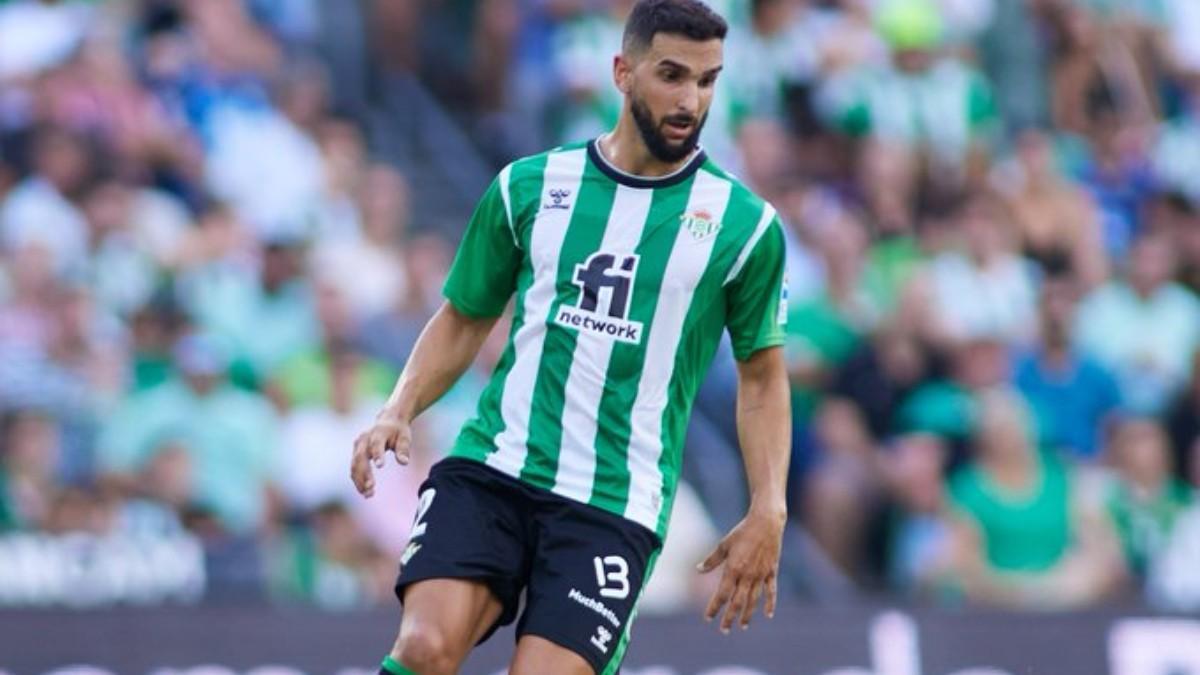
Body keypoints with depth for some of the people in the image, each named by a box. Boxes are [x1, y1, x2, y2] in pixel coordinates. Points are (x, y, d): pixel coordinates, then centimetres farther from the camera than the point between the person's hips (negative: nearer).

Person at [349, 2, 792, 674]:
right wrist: (399, 412, 0)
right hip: (492, 468, 1)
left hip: (615, 506, -1)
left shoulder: (746, 226, 3)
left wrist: (768, 511, 0)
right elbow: (463, 321, 16)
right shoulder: (528, 187, 7)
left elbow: (763, 375, 11)